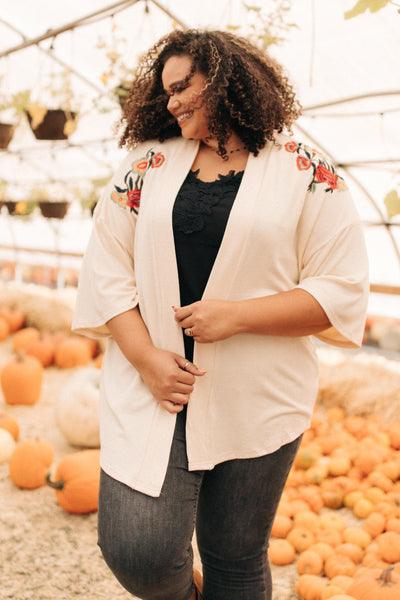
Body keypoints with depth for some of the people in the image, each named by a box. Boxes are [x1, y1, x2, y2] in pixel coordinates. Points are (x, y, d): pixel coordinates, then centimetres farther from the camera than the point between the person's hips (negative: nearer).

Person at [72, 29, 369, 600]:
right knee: (138, 553, -5)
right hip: (152, 387, 2)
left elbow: (343, 292, -5)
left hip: (256, 400, -1)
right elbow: (106, 267, 4)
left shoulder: (305, 172, -1)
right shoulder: (149, 163, 7)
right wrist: (146, 358, -10)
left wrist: (237, 315, -15)